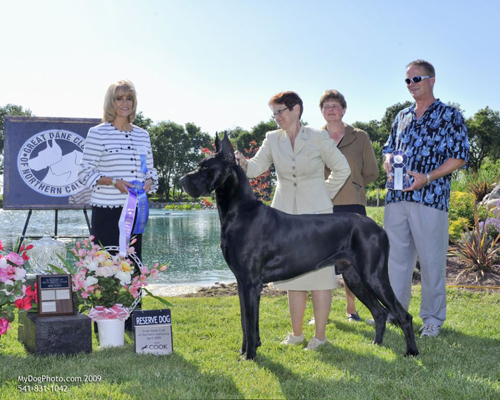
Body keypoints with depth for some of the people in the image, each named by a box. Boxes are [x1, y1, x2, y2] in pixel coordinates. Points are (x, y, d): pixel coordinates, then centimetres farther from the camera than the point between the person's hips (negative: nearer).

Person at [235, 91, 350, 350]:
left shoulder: (318, 138, -1)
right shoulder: (272, 139, 8)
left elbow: (342, 169, 6)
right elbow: (257, 167, -5)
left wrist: (324, 196, 2)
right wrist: (243, 163, -26)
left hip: (316, 213, -4)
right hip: (285, 213, 4)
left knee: (319, 272, -3)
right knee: (293, 275, 9)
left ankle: (320, 335, 5)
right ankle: (296, 334, 18)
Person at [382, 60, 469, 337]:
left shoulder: (449, 116, 1)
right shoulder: (402, 117, 18)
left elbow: (460, 157, -5)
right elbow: (389, 148, 26)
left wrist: (428, 177, -16)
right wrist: (388, 161, 1)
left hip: (430, 198, -5)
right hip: (396, 197, 5)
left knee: (431, 259, 0)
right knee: (395, 256, 8)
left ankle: (433, 318, 11)